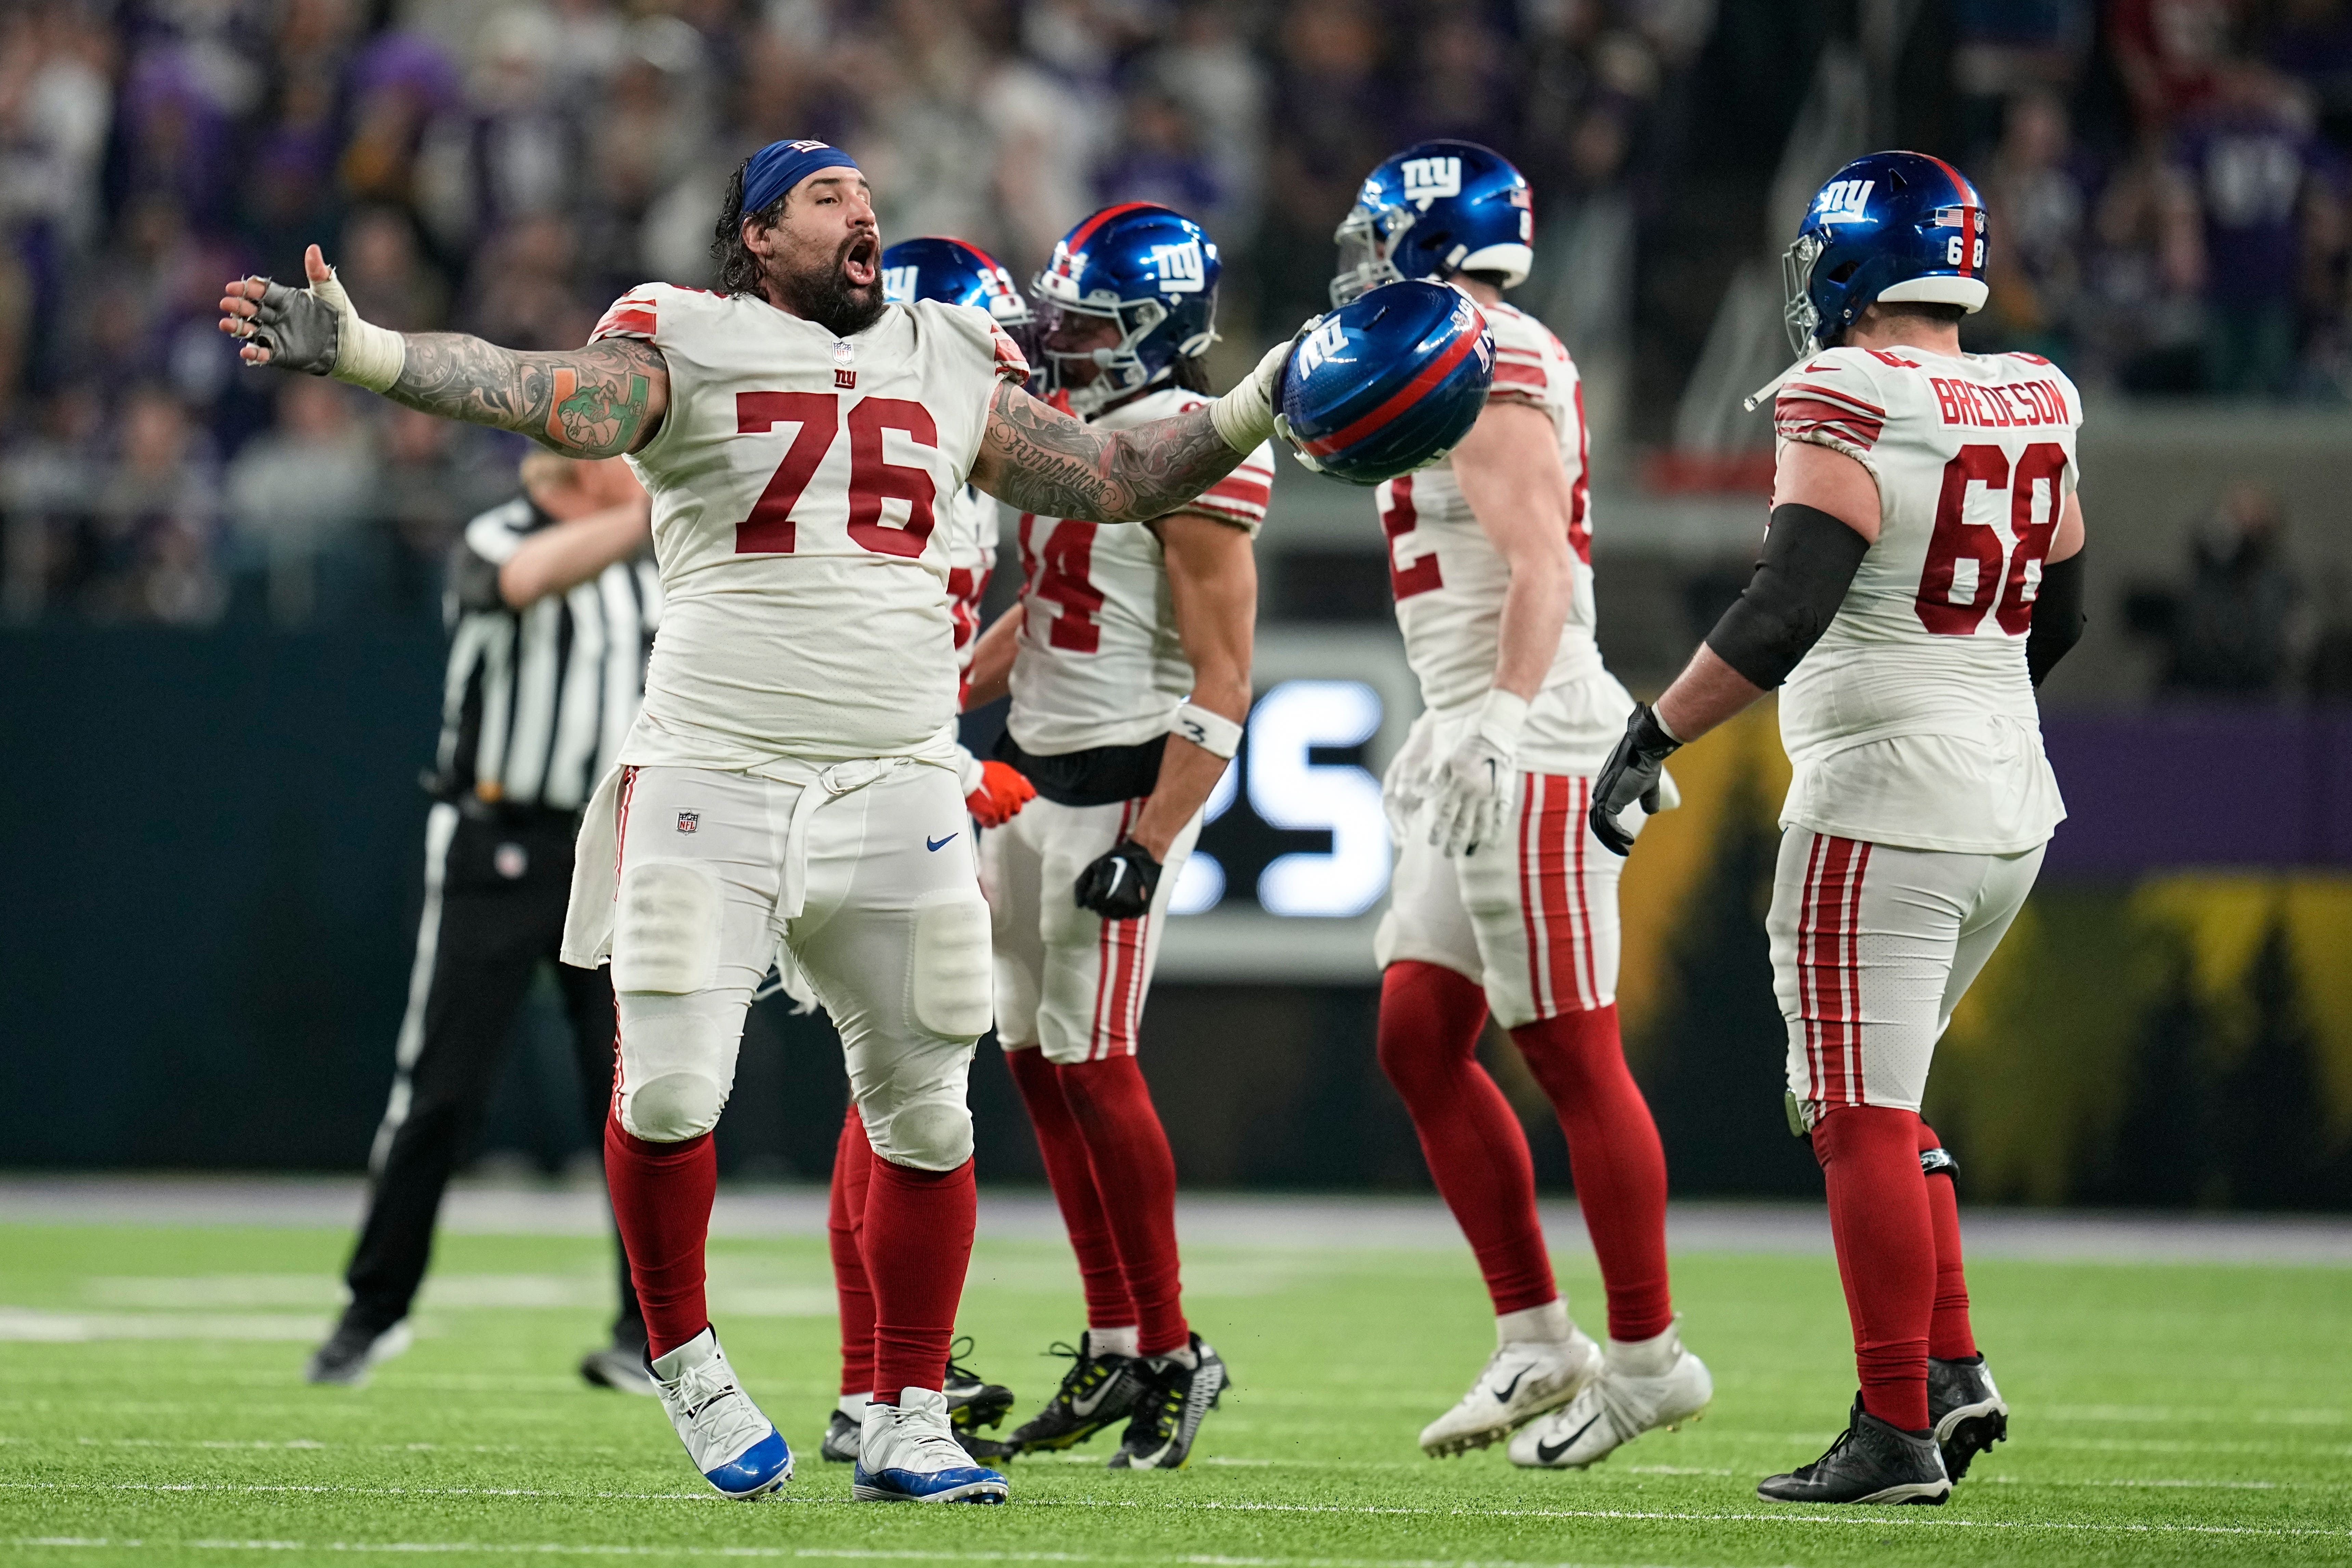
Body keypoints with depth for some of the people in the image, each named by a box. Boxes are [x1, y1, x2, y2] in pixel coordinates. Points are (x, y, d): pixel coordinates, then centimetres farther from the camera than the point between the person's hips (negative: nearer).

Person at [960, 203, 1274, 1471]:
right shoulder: (1066, 433, 12)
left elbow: (1222, 680, -18)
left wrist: (1149, 845, -22)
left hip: (1124, 782, -9)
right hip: (1034, 774, 9)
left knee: (1091, 1062, -8)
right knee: (1036, 1057, 8)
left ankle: (1171, 1352, 2)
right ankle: (1111, 1349, 15)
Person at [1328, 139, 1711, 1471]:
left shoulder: (1490, 377, -13)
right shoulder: (1480, 367, 18)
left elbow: (1540, 569, -23)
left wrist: (1501, 724, -31)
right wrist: (1449, 734, 29)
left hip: (1532, 741, -10)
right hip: (1486, 748, 10)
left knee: (1573, 1055, -5)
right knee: (1420, 1042, 9)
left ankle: (1647, 1357, 1)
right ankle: (1537, 1342, 11)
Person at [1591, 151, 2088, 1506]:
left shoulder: (1849, 415, -13)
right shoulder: (2035, 416, 10)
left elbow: (1787, 611, -22)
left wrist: (1652, 739, -17)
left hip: (1880, 809, -8)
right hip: (2011, 809, 8)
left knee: (1861, 1123, -4)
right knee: (1872, 1102, 20)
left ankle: (1896, 1433, -5)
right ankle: (1954, 1369, 12)